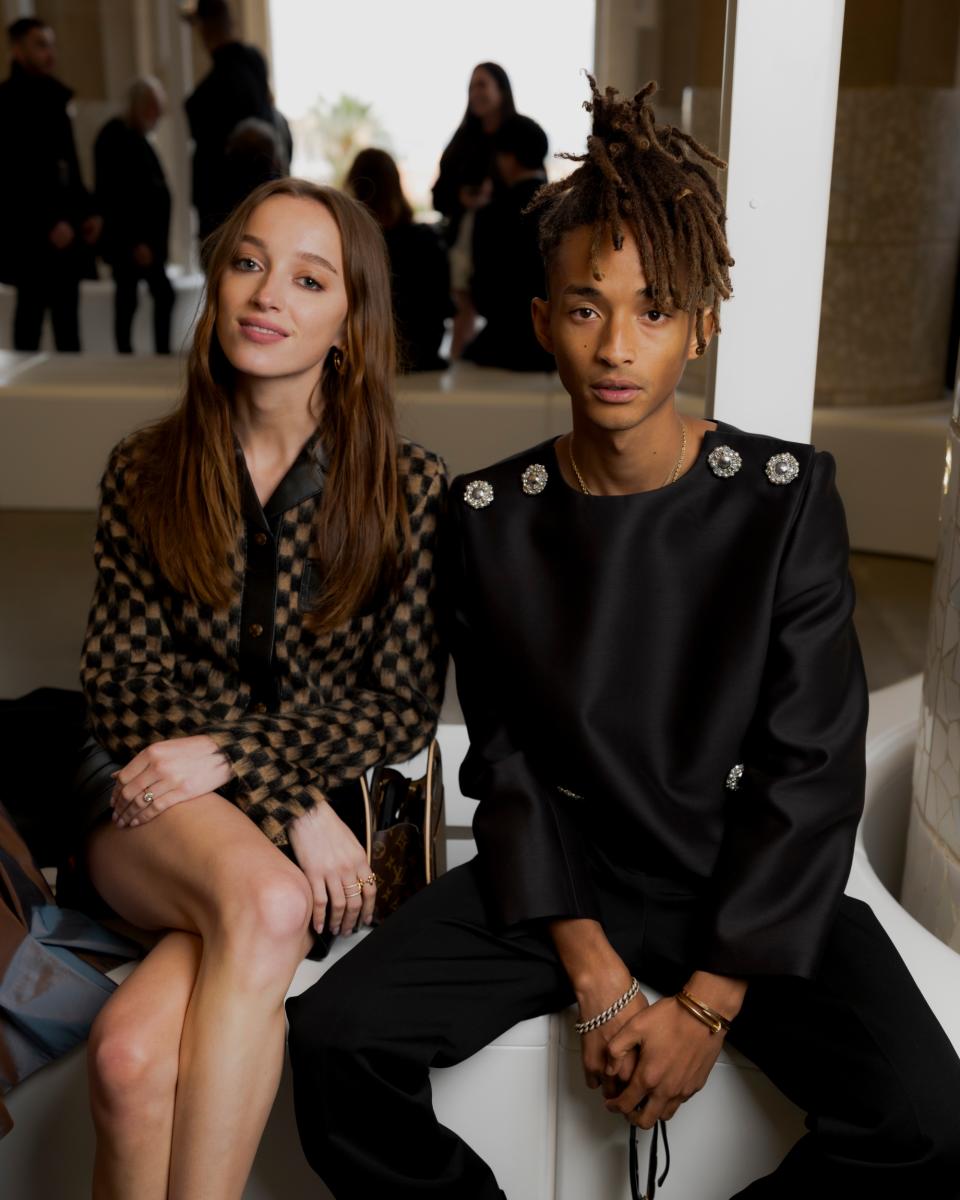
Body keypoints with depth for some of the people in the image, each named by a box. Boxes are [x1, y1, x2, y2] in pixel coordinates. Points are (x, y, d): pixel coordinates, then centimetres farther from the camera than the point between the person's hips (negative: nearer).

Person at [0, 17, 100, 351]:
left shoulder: (54, 96, 17)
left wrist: (86, 210, 8)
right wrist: (48, 221, -18)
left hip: (64, 223, 7)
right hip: (30, 228, -7)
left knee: (67, 309, 7)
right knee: (33, 306, -3)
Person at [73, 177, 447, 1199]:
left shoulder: (409, 490, 1)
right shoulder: (145, 474, 7)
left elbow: (402, 709, 0)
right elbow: (123, 683, 2)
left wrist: (230, 753, -15)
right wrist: (289, 808, -13)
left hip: (323, 813, -1)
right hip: (153, 809, 2)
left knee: (134, 1050, -30)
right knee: (263, 900, -34)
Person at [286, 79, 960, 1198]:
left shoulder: (785, 497, -7)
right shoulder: (490, 516, -2)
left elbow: (810, 773, -8)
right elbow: (508, 761, -1)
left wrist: (705, 1004, -14)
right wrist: (598, 979, -12)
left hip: (753, 890, -1)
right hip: (559, 885, 2)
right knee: (333, 1041, -18)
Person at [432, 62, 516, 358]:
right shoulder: (463, 138, 12)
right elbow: (439, 194, 10)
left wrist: (494, 197, -22)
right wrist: (461, 197, -12)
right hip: (463, 241, 5)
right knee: (462, 322, 7)